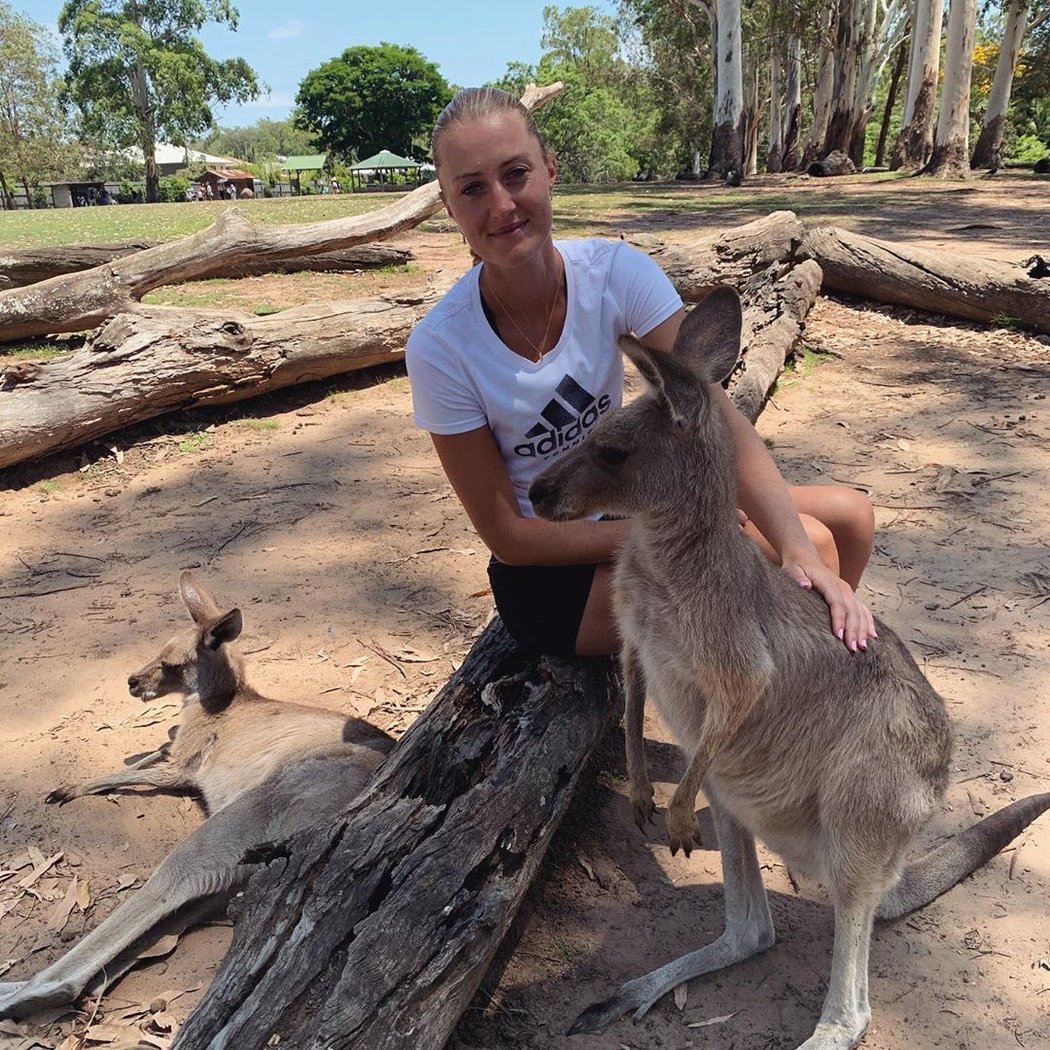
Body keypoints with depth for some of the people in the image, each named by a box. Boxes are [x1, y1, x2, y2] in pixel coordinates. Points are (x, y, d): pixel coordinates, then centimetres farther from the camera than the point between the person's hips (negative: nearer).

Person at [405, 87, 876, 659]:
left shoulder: (615, 271, -13)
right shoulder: (439, 347, -21)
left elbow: (714, 413, -22)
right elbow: (507, 535, -16)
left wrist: (799, 552, -34)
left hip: (632, 505, 5)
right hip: (547, 579, -4)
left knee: (849, 515, -6)